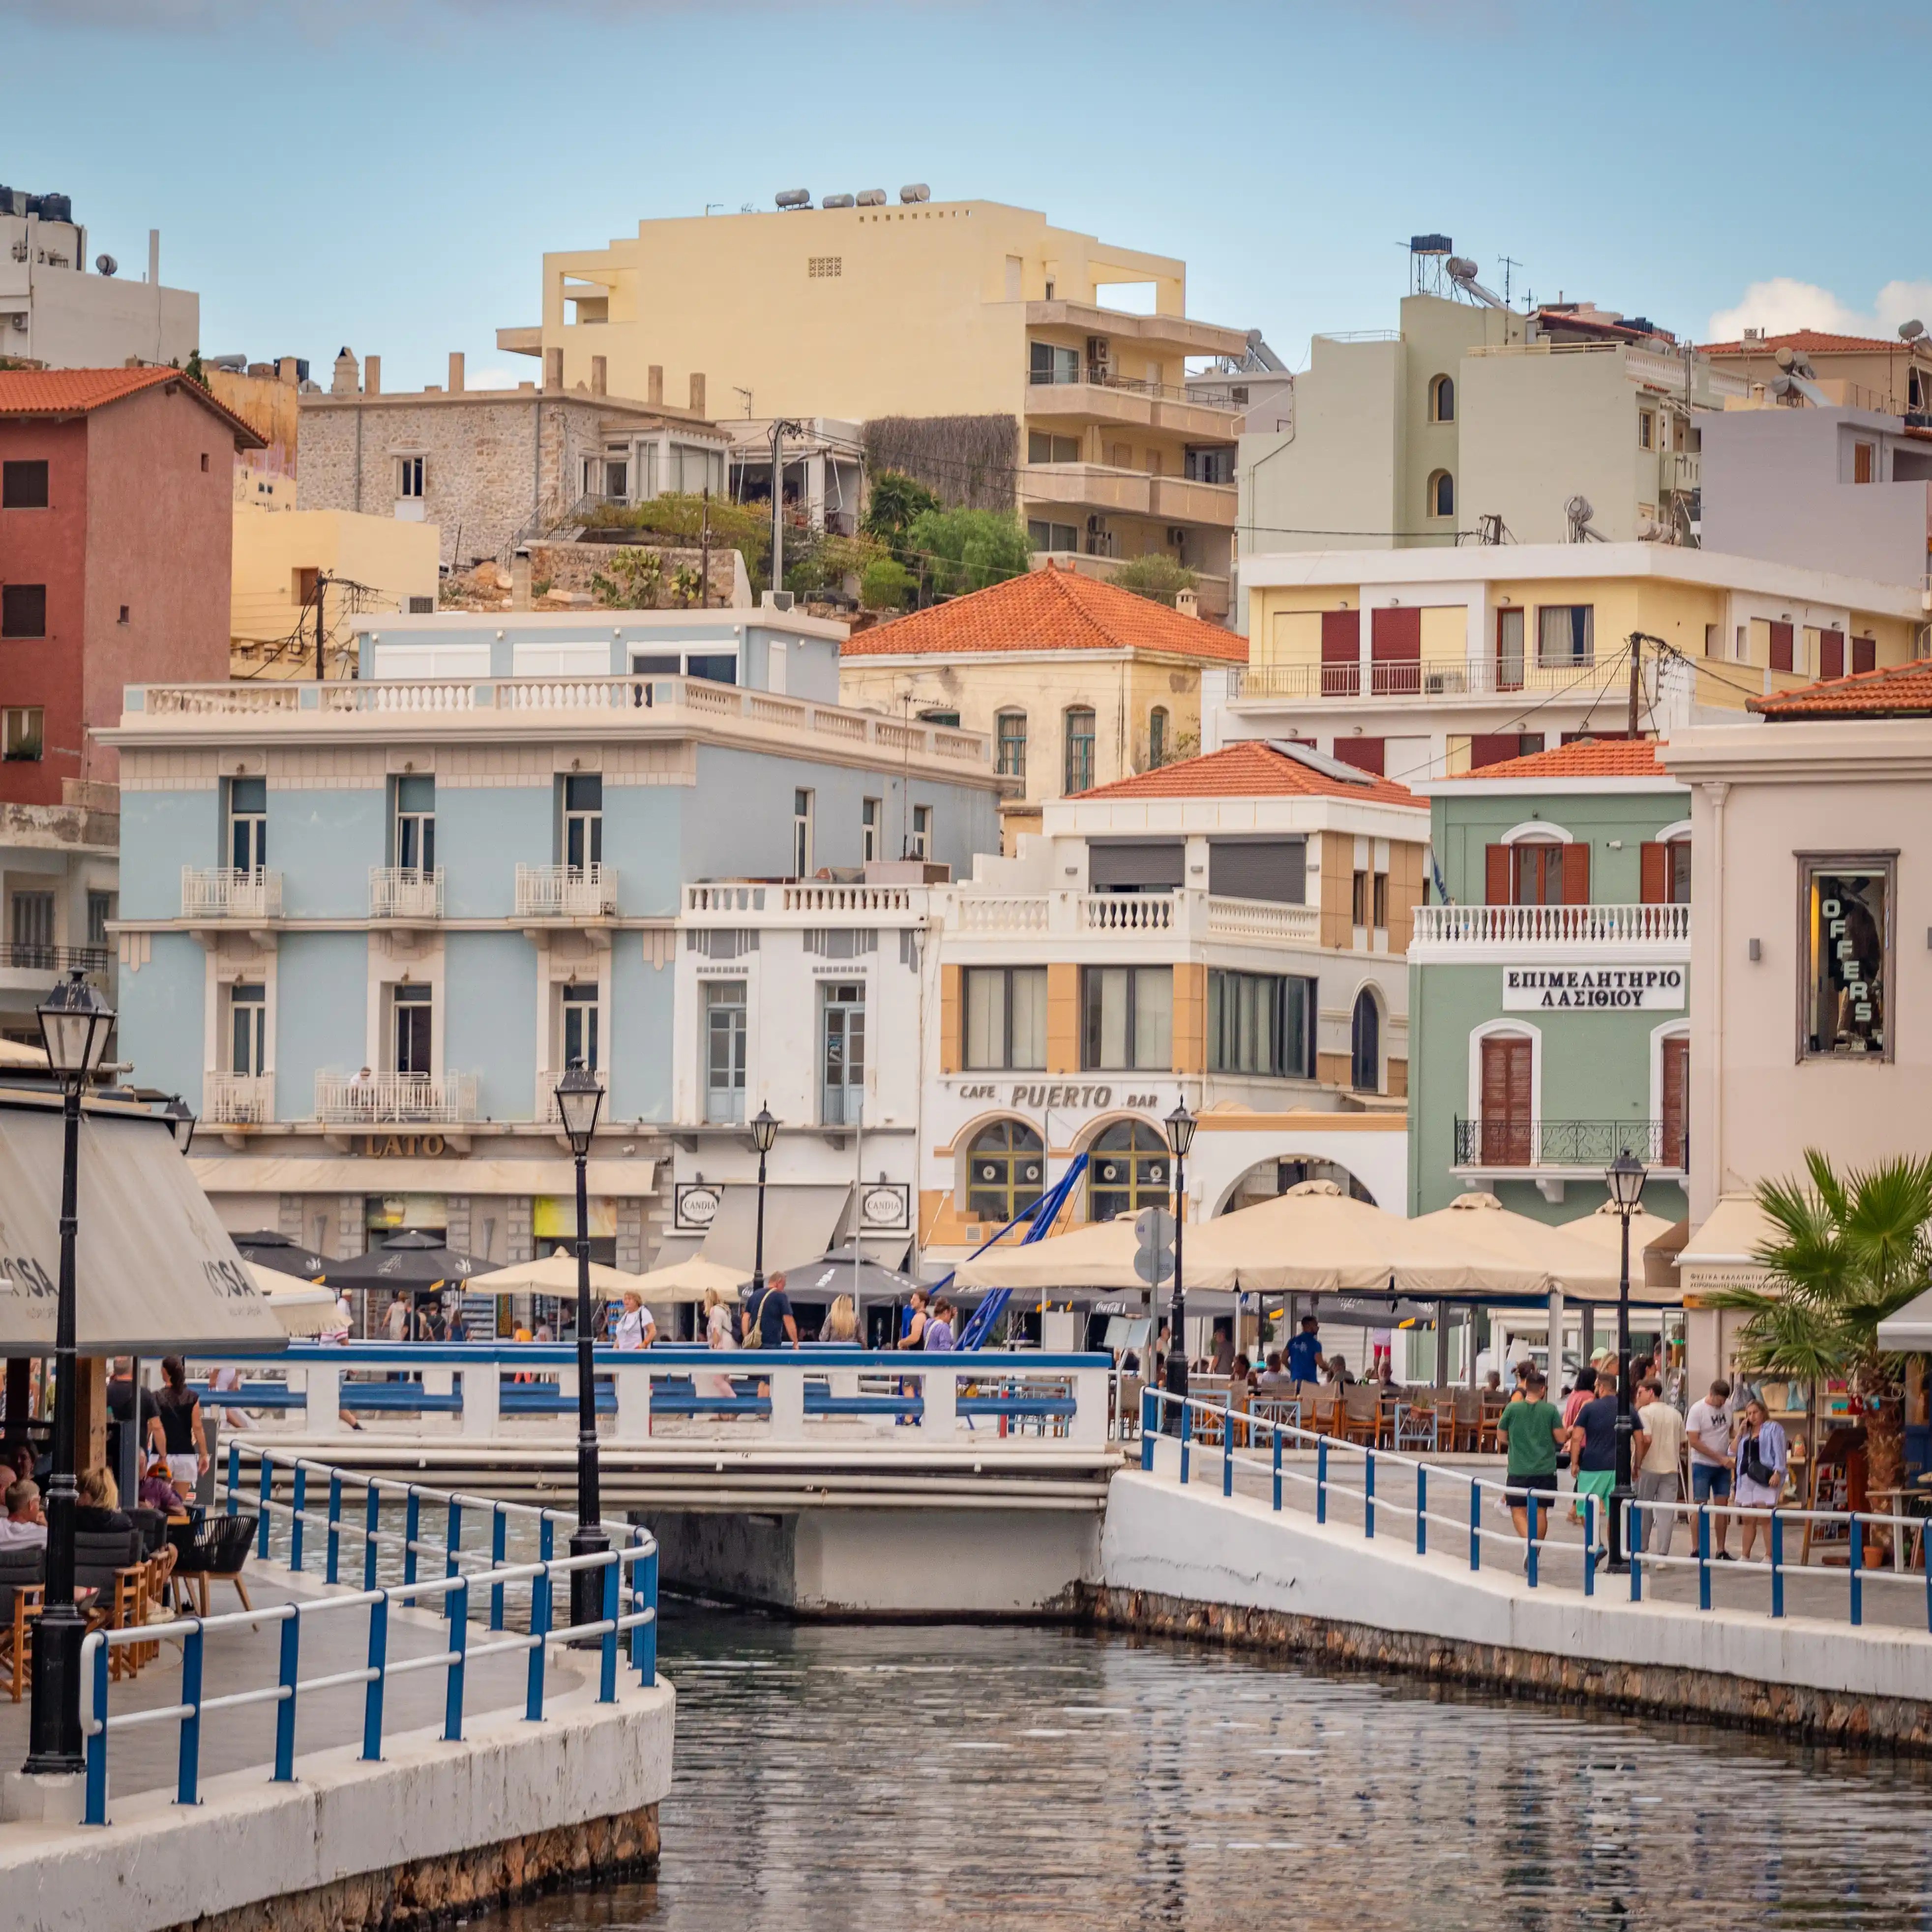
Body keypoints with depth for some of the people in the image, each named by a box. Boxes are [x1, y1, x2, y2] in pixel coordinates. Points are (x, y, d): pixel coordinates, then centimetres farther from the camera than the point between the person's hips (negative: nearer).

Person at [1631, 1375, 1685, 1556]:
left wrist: (1637, 1464, -12)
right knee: (1666, 1513, 1)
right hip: (1671, 1469, 4)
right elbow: (1682, 1444, 13)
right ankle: (1663, 1554, -4)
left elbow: (1646, 1440, -19)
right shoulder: (1675, 1414, 11)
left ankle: (1641, 1550, 16)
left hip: (1649, 1468, -4)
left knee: (1644, 1511, 9)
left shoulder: (1645, 1412, -8)